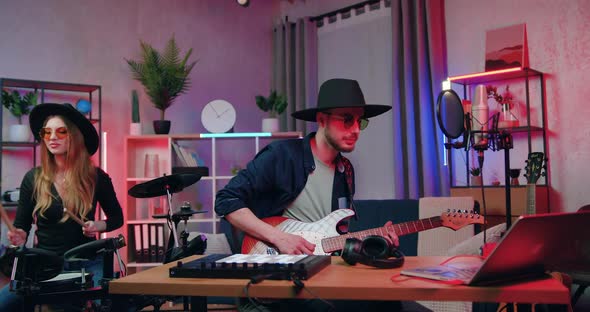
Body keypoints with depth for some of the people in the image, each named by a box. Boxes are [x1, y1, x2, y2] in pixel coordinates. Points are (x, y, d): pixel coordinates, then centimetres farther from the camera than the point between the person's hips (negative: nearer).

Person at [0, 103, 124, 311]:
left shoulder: (96, 177, -2)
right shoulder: (33, 178, -1)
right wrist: (18, 237, -17)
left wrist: (98, 226, -10)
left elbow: (117, 218, 10)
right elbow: (22, 225, 6)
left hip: (86, 261, -1)